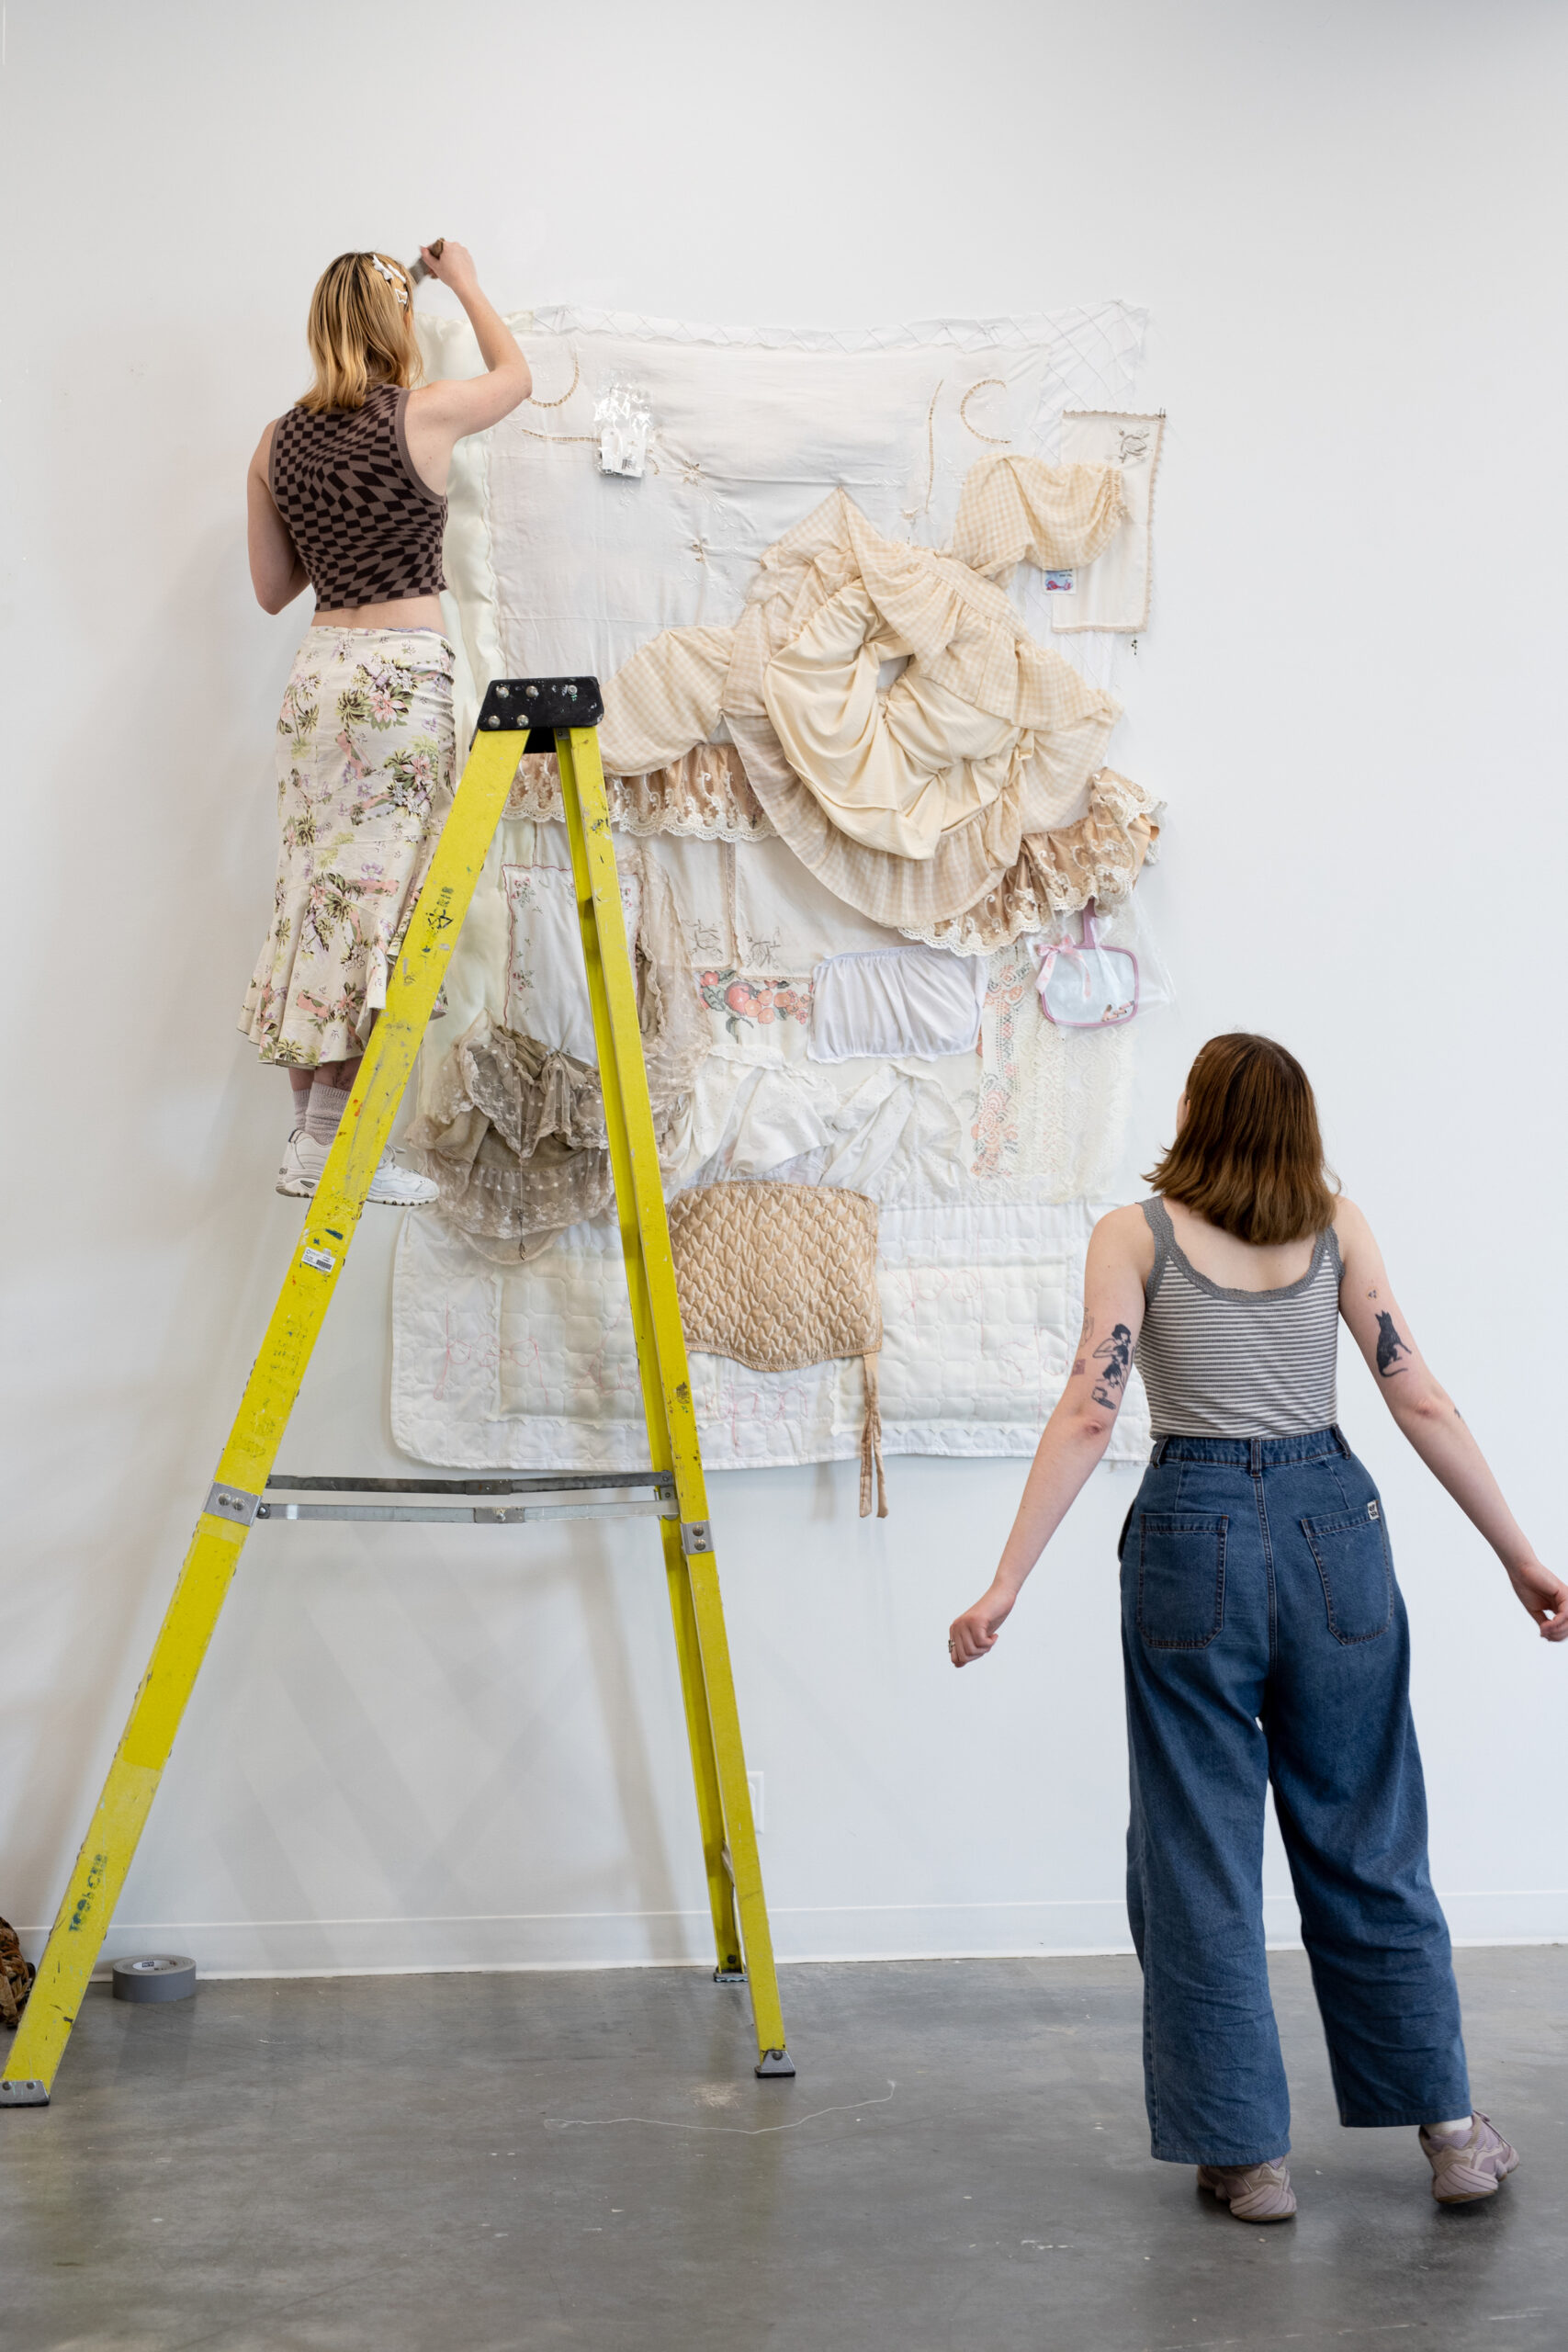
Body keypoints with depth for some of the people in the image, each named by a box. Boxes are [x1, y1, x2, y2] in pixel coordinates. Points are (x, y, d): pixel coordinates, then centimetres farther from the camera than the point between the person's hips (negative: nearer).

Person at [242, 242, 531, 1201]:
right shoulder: (422, 414, -5)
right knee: (380, 894, -5)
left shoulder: (279, 440, 8)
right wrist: (466, 284, 31)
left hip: (318, 669, 6)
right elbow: (517, 375, 17)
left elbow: (272, 588, 15)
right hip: (403, 672, -6)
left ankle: (311, 1131, 11)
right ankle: (328, 1141, -7)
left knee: (321, 888, 9)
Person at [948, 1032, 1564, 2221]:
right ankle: (1449, 2128, 21)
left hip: (1194, 1541, -2)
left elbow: (1088, 1415, -11)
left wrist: (1007, 1582, -12)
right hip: (1333, 1524, 3)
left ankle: (1248, 2152, 11)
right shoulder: (1337, 1224, 5)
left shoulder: (1137, 1232, -1)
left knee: (1200, 1857, 7)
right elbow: (1421, 1402, 1)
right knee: (1367, 1844, 14)